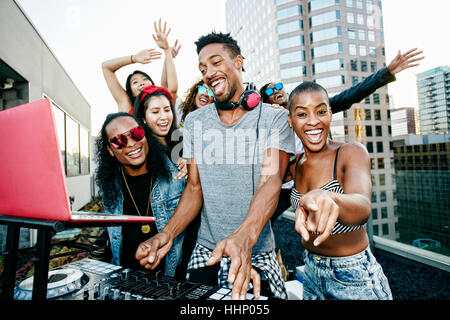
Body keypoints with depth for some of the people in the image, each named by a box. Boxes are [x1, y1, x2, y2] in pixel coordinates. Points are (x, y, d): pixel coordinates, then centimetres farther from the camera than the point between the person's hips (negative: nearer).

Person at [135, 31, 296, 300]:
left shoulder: (276, 119, -8)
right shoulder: (194, 122, 3)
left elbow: (271, 180, -21)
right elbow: (194, 188, 1)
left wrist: (245, 237, -39)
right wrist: (167, 234, -15)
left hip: (257, 256, -2)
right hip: (206, 254, 3)